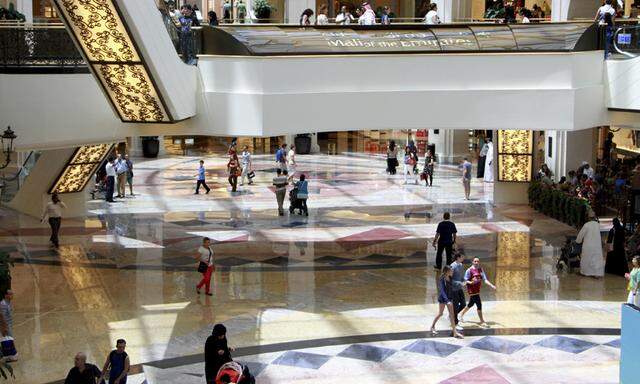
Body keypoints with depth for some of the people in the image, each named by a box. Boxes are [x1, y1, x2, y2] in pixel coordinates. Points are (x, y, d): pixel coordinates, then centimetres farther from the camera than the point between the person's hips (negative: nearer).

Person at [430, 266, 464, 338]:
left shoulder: (449, 278, -1)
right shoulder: (442, 279, -21)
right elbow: (442, 290, -26)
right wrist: (447, 300, -33)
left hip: (449, 298, 6)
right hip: (442, 298, -6)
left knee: (452, 314, 4)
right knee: (440, 313, 8)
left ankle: (454, 331, 5)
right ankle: (432, 326, 30)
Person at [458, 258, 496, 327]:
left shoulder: (480, 270, 8)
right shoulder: (469, 270, -11)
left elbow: (484, 279, 5)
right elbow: (465, 280, -10)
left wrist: (491, 285, -8)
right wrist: (471, 282, -31)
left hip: (477, 289, 7)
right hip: (472, 290, -7)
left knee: (471, 304, 20)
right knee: (479, 304, -11)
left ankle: (461, 314, 40)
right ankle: (482, 321, -4)